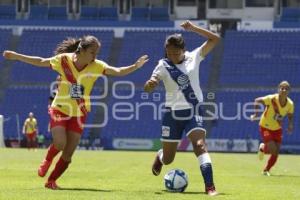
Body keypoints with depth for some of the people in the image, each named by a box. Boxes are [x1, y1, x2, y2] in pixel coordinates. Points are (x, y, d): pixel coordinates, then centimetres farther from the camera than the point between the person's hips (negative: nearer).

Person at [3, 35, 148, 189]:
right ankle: (47, 160, 12)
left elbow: (118, 72, -19)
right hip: (60, 109, -2)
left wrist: (135, 66, -36)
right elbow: (40, 62, -1)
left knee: (68, 153, 0)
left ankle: (51, 181, 19)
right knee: (60, 143, -22)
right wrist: (16, 56, -1)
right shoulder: (64, 60, -12)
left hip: (79, 114, 2)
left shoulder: (97, 66, -11)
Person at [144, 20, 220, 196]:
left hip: (194, 111, 0)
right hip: (173, 113, 0)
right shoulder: (163, 66, -7)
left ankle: (210, 186, -30)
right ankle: (159, 157, 50)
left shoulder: (193, 57, -2)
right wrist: (150, 83, -41)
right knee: (168, 159, 11)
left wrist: (194, 28, -10)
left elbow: (215, 39, -3)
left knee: (200, 144, -26)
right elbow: (147, 88, -17)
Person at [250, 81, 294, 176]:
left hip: (277, 129, 4)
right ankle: (263, 148, 18)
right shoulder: (271, 99, -25)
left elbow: (290, 116, 5)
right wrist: (256, 113, -18)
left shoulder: (290, 104, -12)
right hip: (265, 127, -4)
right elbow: (257, 100, -11)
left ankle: (266, 170, 24)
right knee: (273, 149, -19)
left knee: (276, 153, 0)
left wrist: (290, 125, -14)